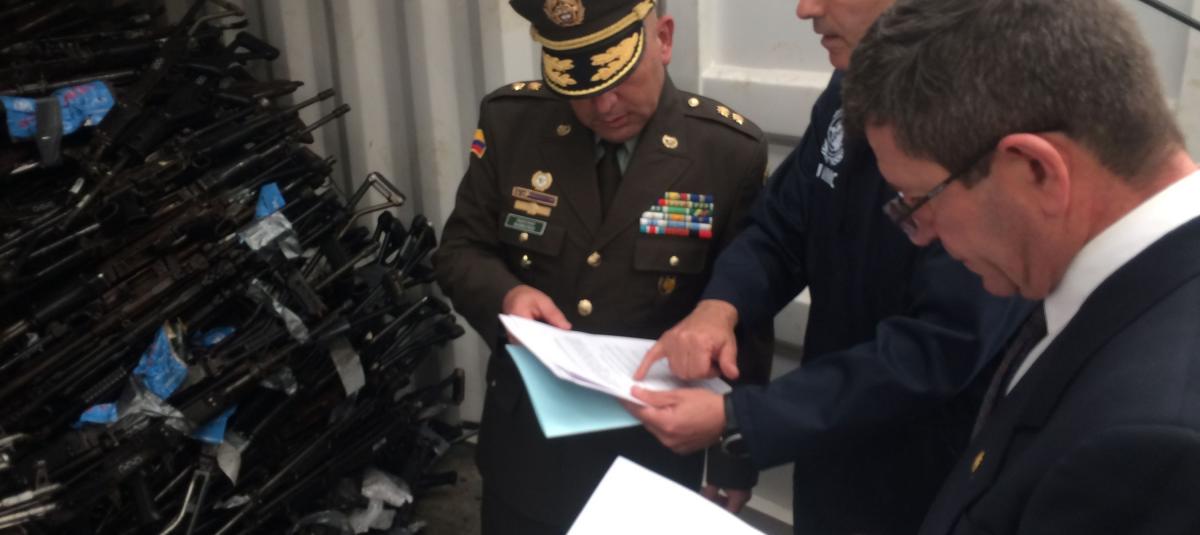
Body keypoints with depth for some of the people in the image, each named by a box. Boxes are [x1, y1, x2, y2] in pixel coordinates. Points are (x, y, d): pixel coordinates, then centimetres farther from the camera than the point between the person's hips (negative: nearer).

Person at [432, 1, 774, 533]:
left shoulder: (730, 150, -14)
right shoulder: (510, 121, -8)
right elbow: (460, 250, 1)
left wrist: (734, 463, -1)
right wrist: (506, 294, -22)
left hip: (652, 448, -2)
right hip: (524, 436, 2)